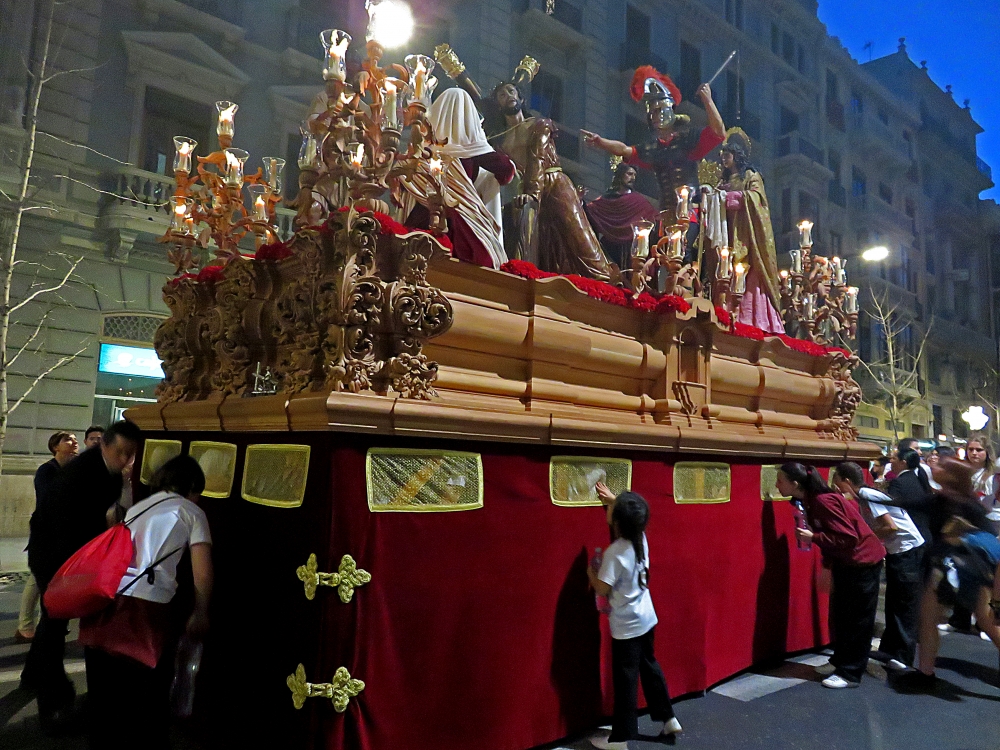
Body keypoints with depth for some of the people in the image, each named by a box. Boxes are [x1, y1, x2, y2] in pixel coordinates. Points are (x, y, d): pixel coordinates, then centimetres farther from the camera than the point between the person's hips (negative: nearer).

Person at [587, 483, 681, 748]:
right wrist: (613, 500, 16)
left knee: (625, 678, 3)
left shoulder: (614, 553, -25)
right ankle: (668, 718, 34)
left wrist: (590, 572, -5)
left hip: (626, 626, -7)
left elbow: (602, 589, -22)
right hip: (646, 618, 7)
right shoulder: (641, 539, -4)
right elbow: (633, 517, 18)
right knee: (649, 667, 22)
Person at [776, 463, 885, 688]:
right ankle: (842, 662, 29)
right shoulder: (810, 501, -1)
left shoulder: (823, 501, -29)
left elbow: (848, 538, -29)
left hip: (863, 561, -9)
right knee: (841, 615, 15)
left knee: (858, 619, 1)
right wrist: (827, 565, 11)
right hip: (845, 562, 9)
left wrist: (813, 537, -26)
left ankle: (850, 674, 9)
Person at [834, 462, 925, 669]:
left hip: (908, 551, -9)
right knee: (893, 604, 15)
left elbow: (890, 527, -21)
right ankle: (890, 650, 25)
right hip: (896, 552, 9)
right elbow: (870, 528, 12)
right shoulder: (863, 496, 8)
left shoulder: (867, 494, -18)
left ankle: (903, 656, 7)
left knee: (905, 606, -1)